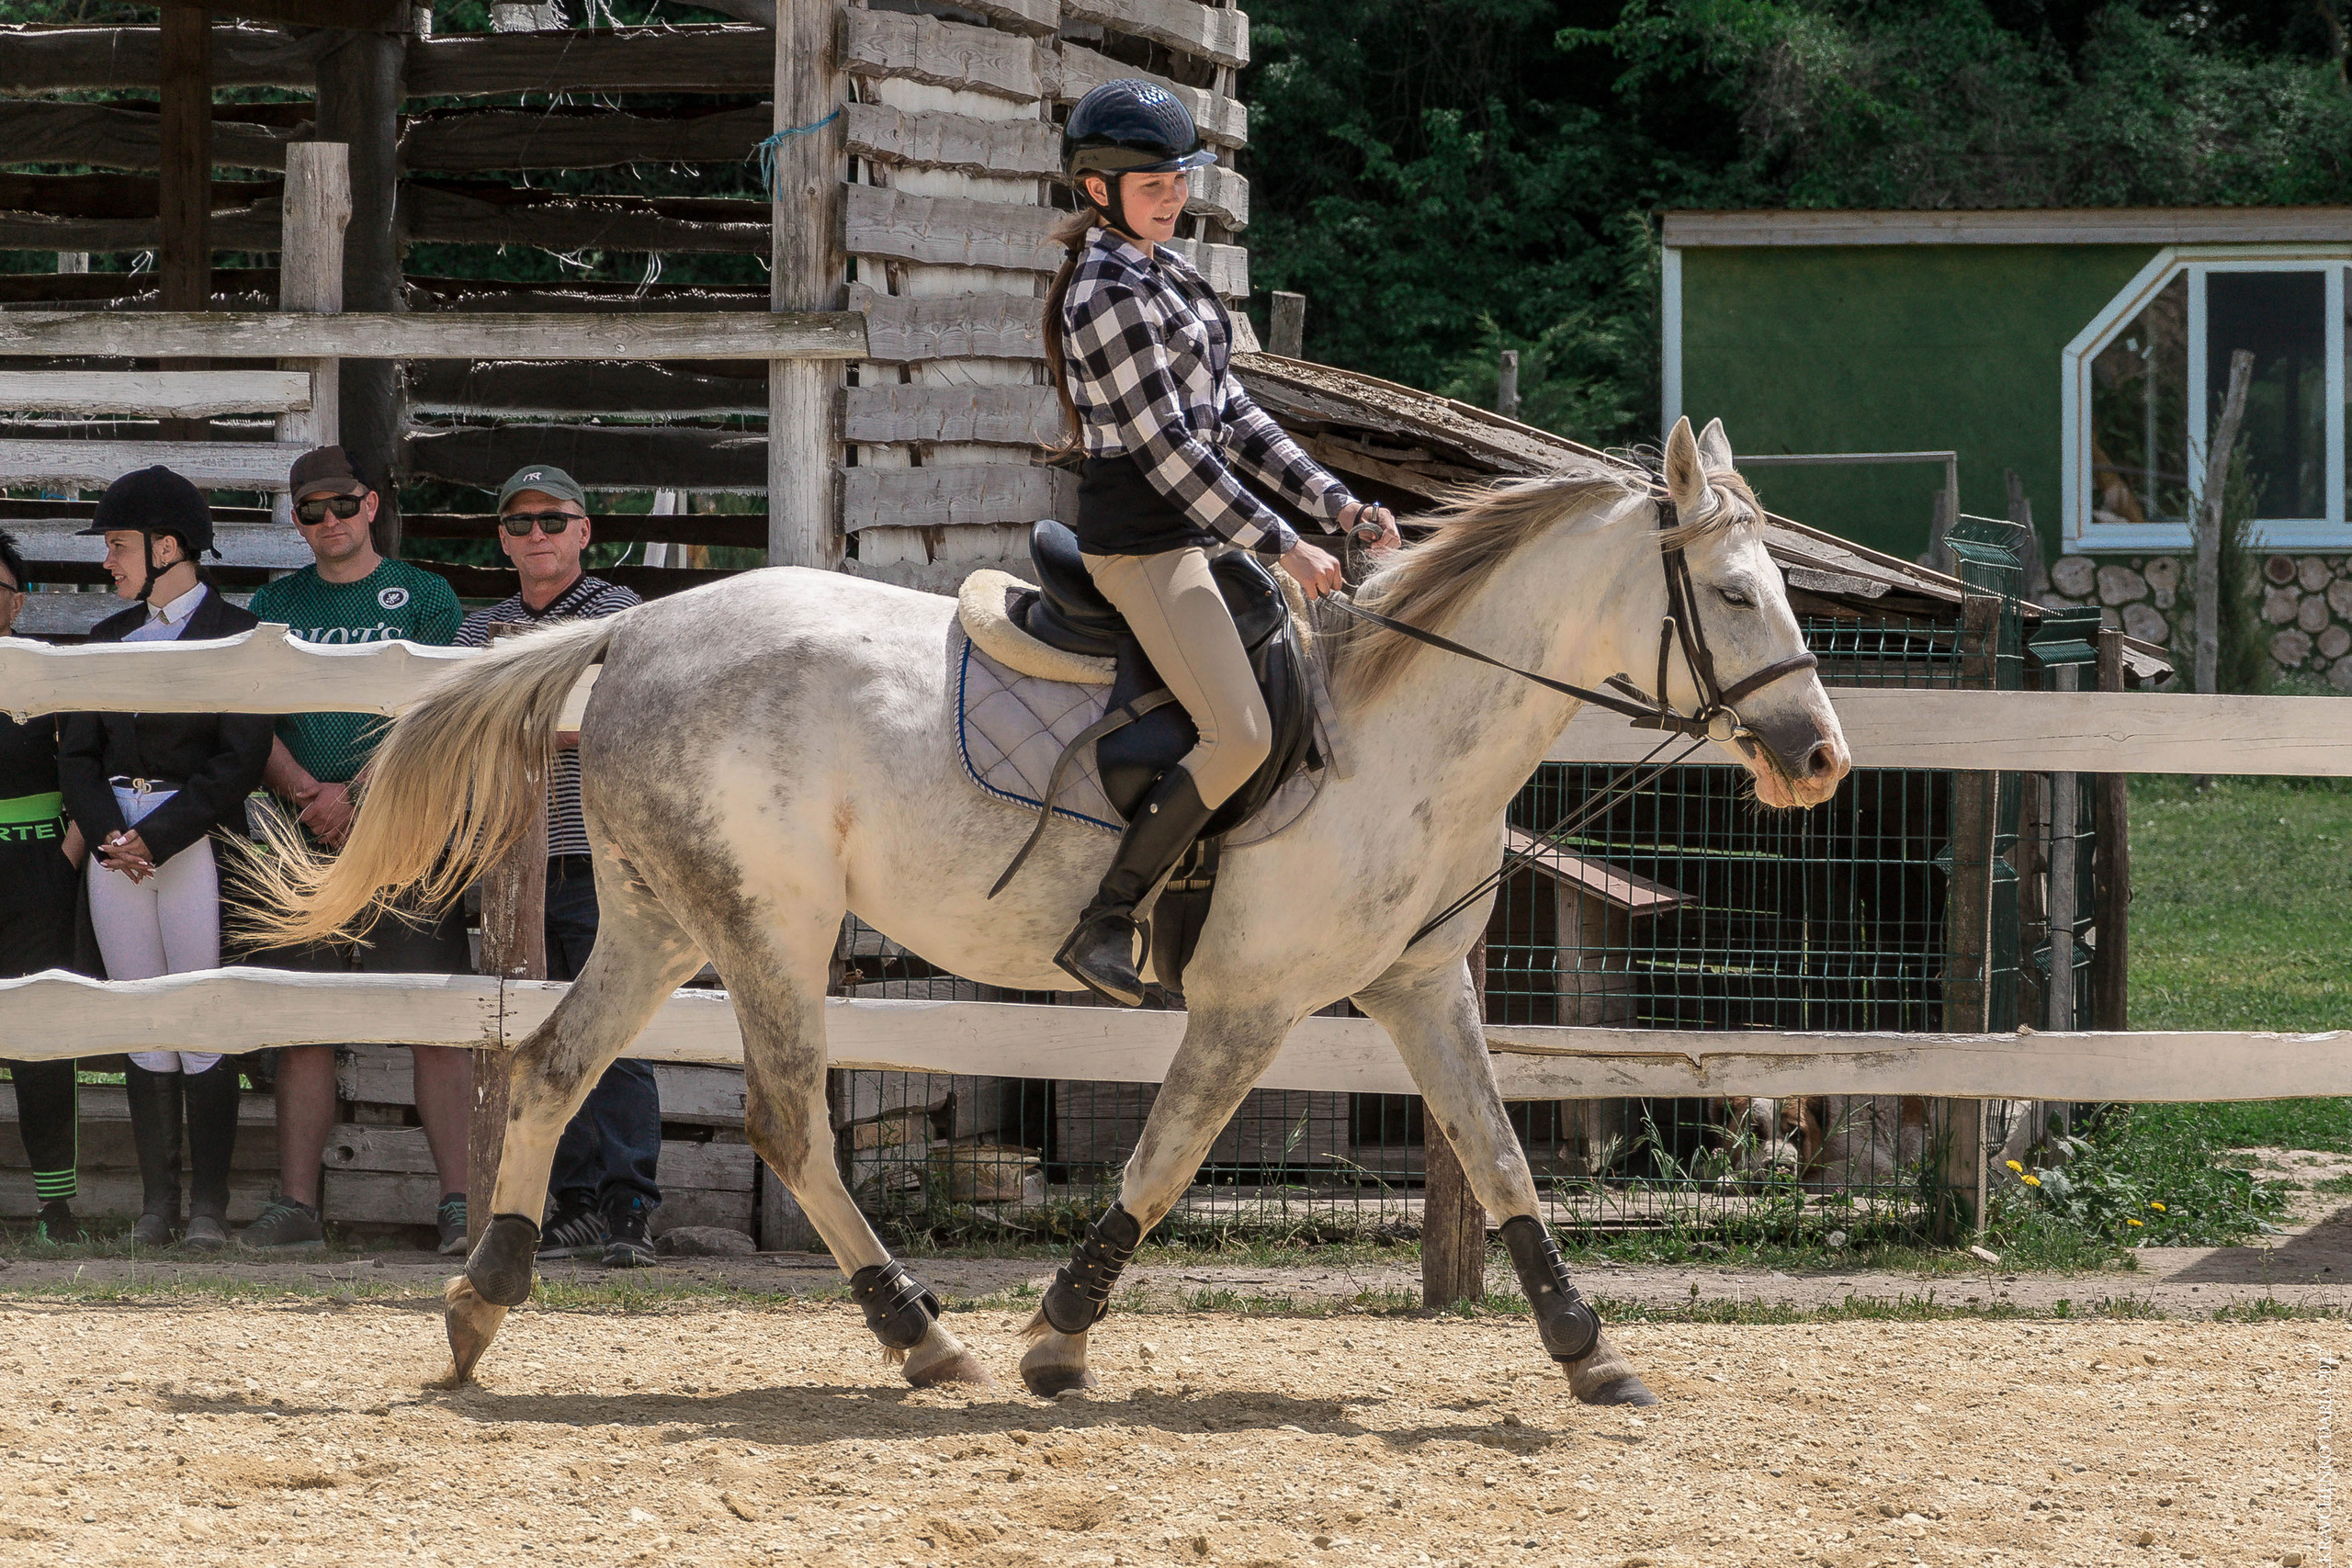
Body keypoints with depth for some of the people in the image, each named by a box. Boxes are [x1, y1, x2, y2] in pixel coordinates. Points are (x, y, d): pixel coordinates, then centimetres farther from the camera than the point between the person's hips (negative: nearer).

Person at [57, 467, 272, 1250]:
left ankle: (209, 1205, -5)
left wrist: (158, 836, -13)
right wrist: (108, 835, -6)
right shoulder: (110, 638, 16)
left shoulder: (235, 635, -1)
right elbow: (77, 753, 12)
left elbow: (240, 760, -8)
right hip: (116, 843, 5)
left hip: (196, 839, -5)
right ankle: (158, 1200, 5)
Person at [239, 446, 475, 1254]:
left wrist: (354, 796, -13)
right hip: (305, 847, 3)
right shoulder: (275, 604, 14)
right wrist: (307, 794, -10)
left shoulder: (423, 597, 6)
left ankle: (458, 1202, -9)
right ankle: (296, 1204, 4)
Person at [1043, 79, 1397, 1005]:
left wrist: (1334, 502, 6)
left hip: (1196, 530, 10)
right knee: (1241, 736, -19)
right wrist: (1283, 547, -18)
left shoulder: (1164, 276, 14)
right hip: (1142, 542, -10)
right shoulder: (1108, 297, -17)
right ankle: (1103, 926, -15)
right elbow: (1167, 450, -20)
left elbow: (1229, 413, 15)